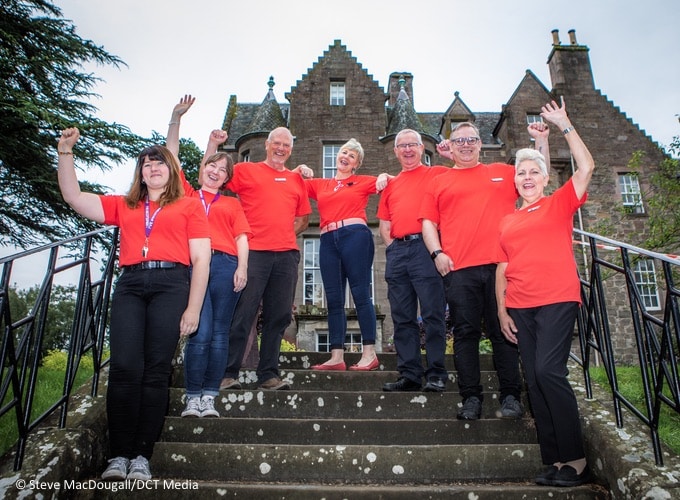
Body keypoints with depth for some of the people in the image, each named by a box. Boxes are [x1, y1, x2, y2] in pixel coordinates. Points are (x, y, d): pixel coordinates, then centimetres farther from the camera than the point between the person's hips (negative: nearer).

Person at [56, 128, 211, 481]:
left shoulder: (188, 205, 14)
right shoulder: (124, 206, 24)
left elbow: (201, 259, 7)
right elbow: (73, 197, 21)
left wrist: (193, 308, -2)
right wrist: (65, 151, 15)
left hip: (171, 283, -2)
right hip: (130, 285, 3)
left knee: (155, 371, -7)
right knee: (124, 368, -10)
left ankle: (142, 456, -1)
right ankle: (119, 455, -2)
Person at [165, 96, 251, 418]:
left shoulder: (232, 203, 22)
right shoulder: (187, 196, 21)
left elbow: (241, 236, 11)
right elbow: (172, 156, 18)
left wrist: (242, 267, -4)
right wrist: (176, 118, 14)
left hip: (226, 265, 1)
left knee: (219, 334, 1)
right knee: (200, 333, -9)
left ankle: (209, 397, 6)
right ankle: (193, 397, 0)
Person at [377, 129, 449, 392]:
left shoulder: (437, 174, 9)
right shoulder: (390, 185, 22)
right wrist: (391, 246, 6)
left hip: (425, 247, -5)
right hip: (397, 251, 5)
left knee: (432, 314, -5)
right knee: (402, 318, 7)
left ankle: (436, 375, 3)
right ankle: (409, 375, 14)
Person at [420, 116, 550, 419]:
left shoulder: (503, 173, 20)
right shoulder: (439, 183, 15)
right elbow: (428, 221, 9)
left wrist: (541, 141, 20)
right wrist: (437, 253, -4)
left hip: (501, 266, 1)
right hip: (458, 269, 0)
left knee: (504, 331, 3)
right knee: (465, 333, 1)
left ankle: (510, 396, 11)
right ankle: (470, 397, 8)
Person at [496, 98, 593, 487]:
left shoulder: (560, 204, 9)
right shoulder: (508, 221, 16)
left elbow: (586, 167, -3)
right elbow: (503, 268, 15)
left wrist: (564, 125, 2)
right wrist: (501, 309, 8)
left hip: (557, 301, -4)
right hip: (519, 307, 5)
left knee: (549, 371, -16)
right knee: (535, 381, 3)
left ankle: (576, 459, -2)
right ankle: (554, 460, 10)